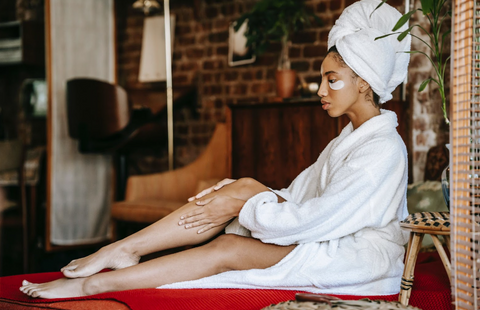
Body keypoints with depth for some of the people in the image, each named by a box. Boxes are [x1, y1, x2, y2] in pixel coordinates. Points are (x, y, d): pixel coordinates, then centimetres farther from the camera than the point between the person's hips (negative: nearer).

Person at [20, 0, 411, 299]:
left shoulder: (385, 150, -17)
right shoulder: (348, 139, 15)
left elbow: (317, 217, -23)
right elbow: (300, 196, 9)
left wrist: (242, 207, -17)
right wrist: (248, 195, -7)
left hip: (361, 257, -8)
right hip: (324, 240, 8)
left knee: (227, 248, -23)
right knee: (246, 188, -13)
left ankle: (94, 284, -21)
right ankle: (125, 249, -15)